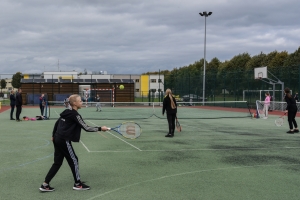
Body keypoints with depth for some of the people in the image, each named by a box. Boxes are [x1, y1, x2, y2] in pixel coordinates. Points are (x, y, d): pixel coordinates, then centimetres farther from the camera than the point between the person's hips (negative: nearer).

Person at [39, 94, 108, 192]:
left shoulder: (67, 112, 12)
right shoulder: (75, 115, -14)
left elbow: (57, 123, 20)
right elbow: (86, 128, -17)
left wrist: (53, 135, 27)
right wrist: (100, 128, -13)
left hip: (57, 139, 9)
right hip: (64, 141, -9)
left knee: (58, 162, 13)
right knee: (74, 160, 6)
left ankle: (45, 185, 13)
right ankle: (77, 184, 18)